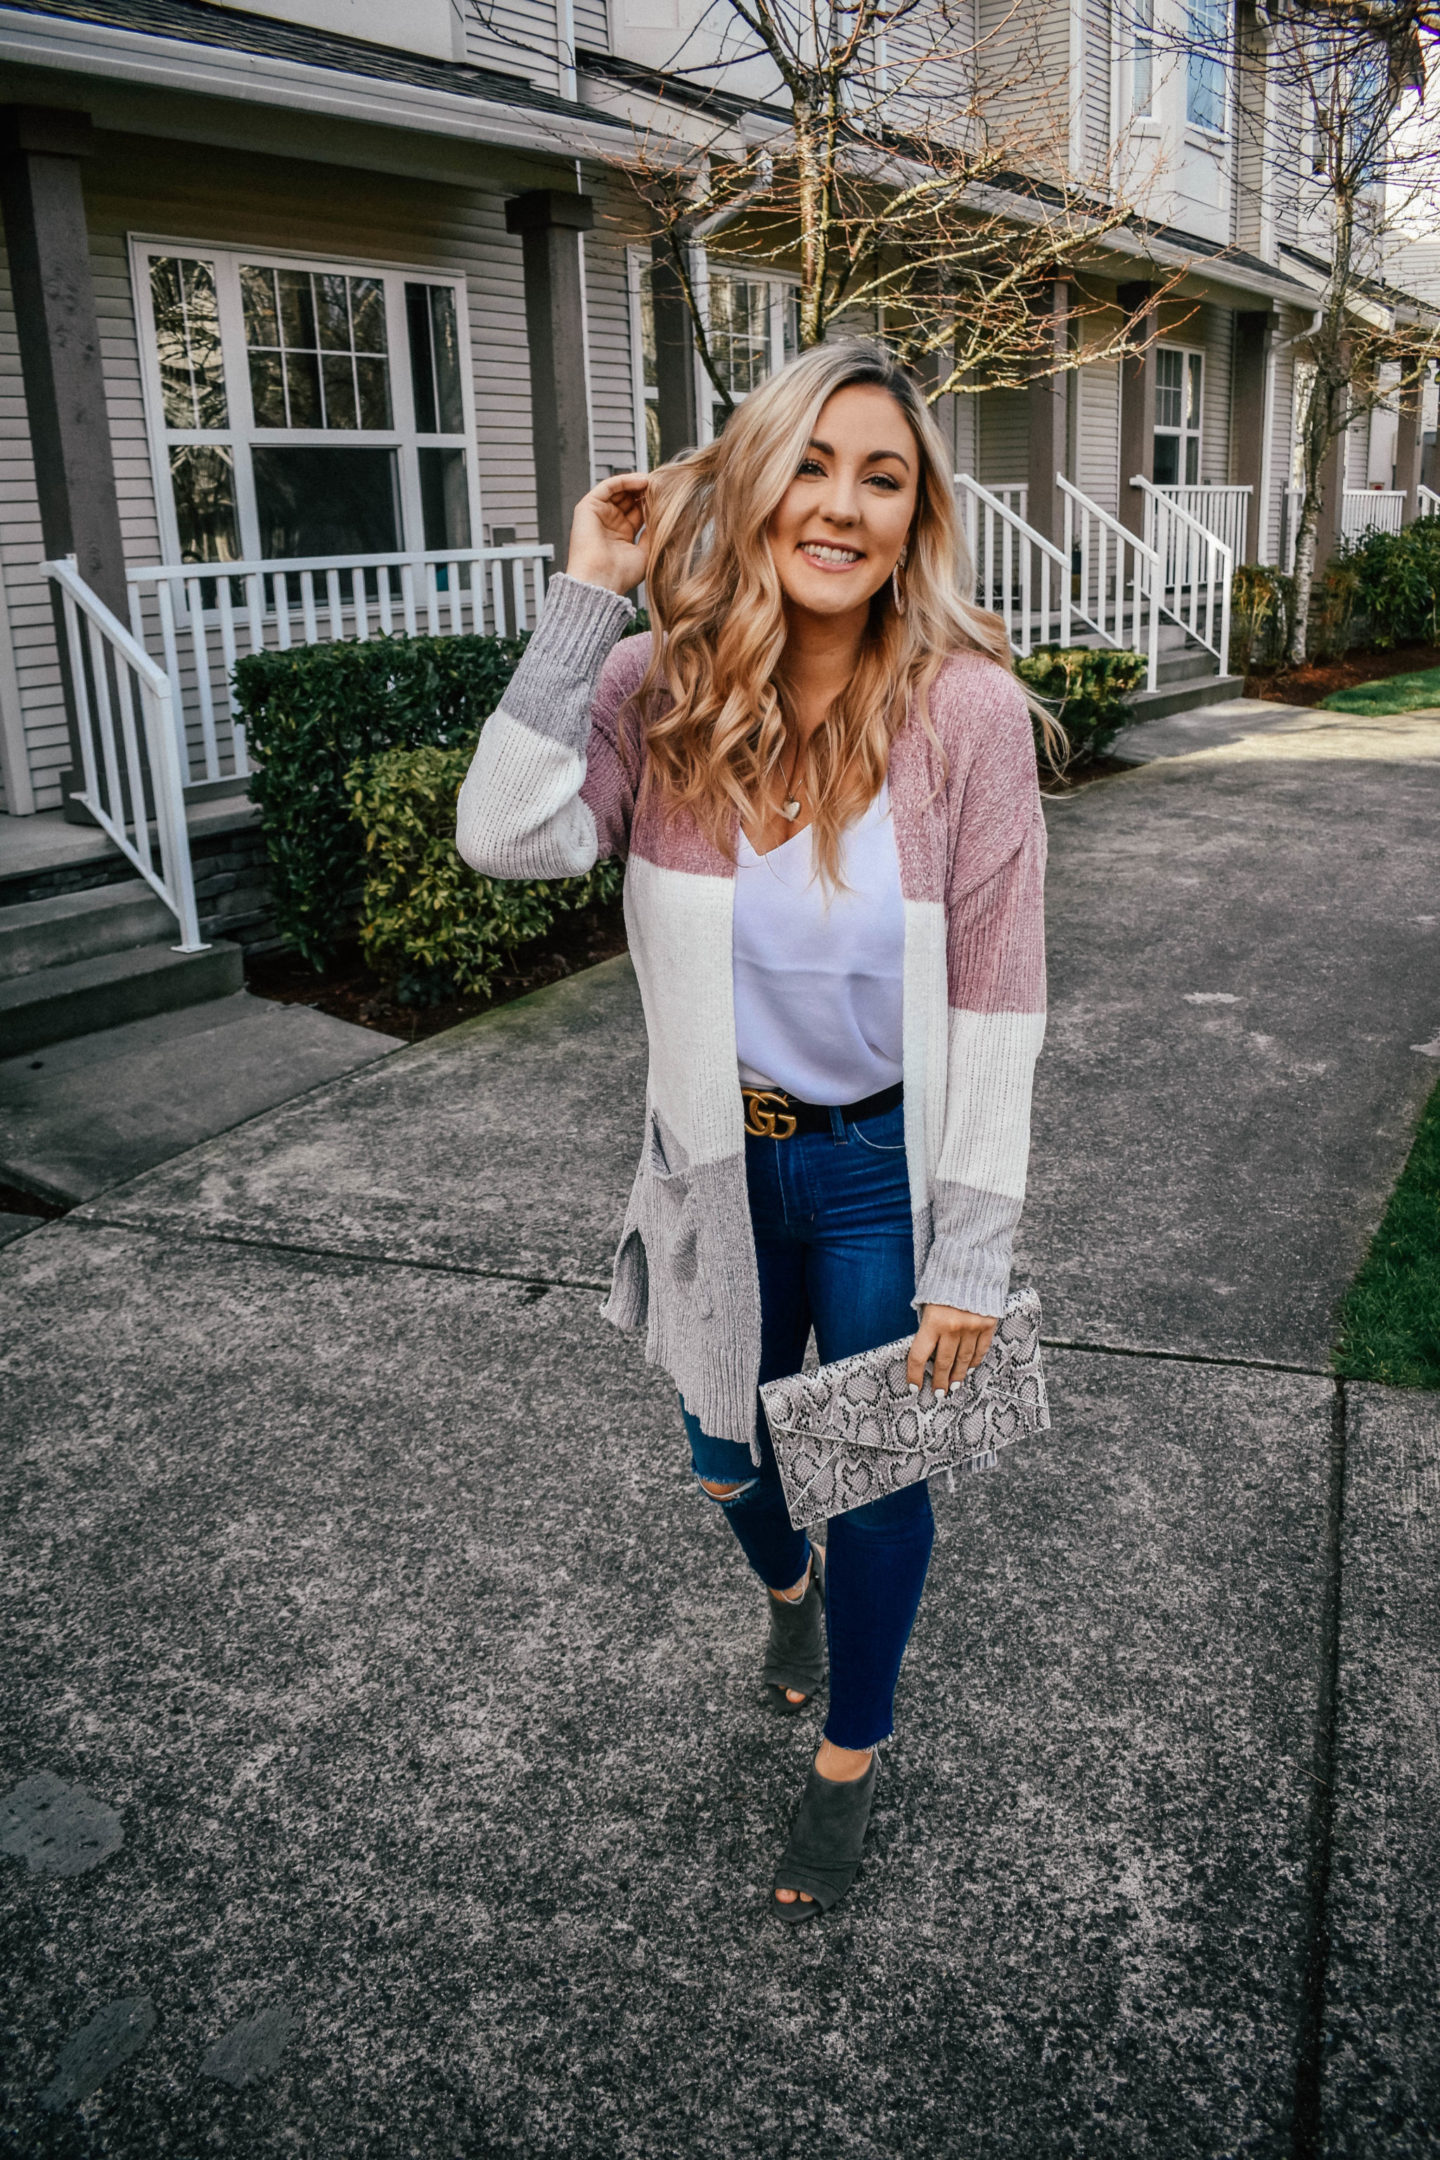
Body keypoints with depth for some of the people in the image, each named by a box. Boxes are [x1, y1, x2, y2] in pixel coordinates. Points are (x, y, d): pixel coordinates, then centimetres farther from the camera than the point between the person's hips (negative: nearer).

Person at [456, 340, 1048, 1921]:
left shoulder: (964, 710, -18)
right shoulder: (666, 691, -11)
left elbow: (997, 1003, -16)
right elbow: (509, 837, -26)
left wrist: (969, 1259, -15)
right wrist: (583, 603, -23)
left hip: (882, 1166, -3)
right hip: (722, 1158, 3)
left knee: (876, 1479, 14)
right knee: (727, 1457, 23)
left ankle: (849, 1758, 43)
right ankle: (790, 1585, 61)